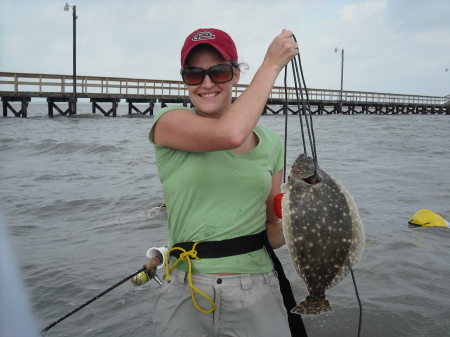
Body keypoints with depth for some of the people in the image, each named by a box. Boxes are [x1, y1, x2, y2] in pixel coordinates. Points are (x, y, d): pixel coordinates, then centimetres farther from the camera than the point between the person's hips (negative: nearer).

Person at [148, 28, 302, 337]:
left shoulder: (270, 143, 5)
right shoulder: (169, 122, -6)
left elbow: (272, 233, 11)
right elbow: (230, 134, -26)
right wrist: (272, 64, -15)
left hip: (257, 295, 3)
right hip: (186, 298, -2)